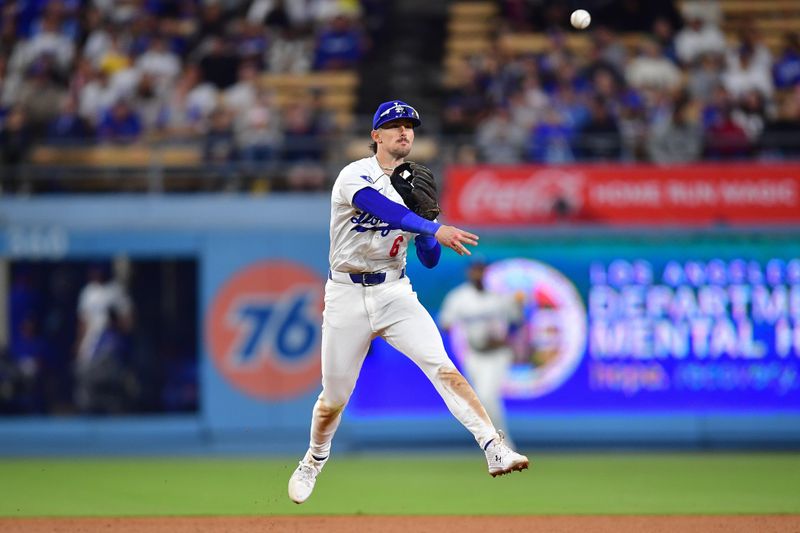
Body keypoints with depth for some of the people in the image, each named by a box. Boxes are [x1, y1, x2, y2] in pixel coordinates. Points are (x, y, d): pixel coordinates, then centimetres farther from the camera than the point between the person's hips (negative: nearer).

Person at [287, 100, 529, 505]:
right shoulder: (355, 176, -8)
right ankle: (314, 460, 36)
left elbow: (430, 261, 9)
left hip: (395, 293, 3)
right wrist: (435, 229, -43)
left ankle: (494, 449, -31)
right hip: (347, 297, -3)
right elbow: (385, 209, -31)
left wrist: (428, 211, -7)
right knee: (334, 397, 6)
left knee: (441, 366, -19)